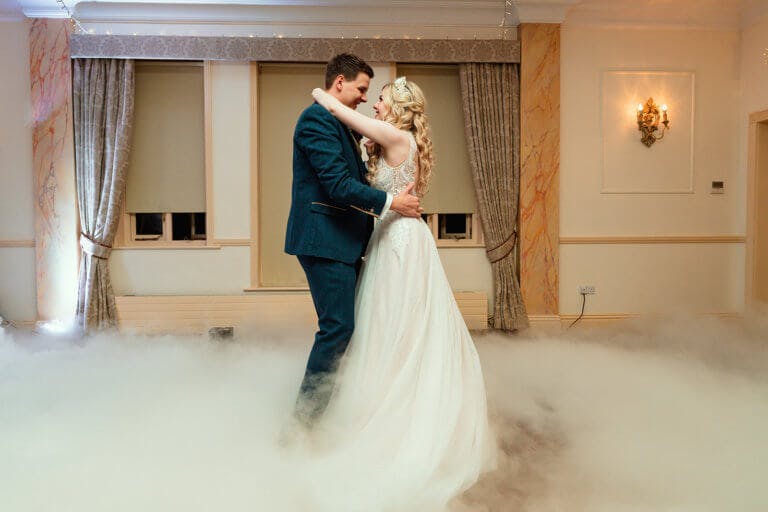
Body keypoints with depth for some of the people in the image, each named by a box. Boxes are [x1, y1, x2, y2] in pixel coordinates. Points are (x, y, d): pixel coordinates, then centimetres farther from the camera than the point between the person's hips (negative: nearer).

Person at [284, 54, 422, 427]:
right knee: (337, 326, -9)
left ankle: (323, 406, 25)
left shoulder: (338, 123, 21)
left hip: (341, 241, 10)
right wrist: (390, 203, -15)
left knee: (344, 325, 13)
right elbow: (338, 185, -20)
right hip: (324, 240, -10)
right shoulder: (317, 118, -11)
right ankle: (305, 416, 4)